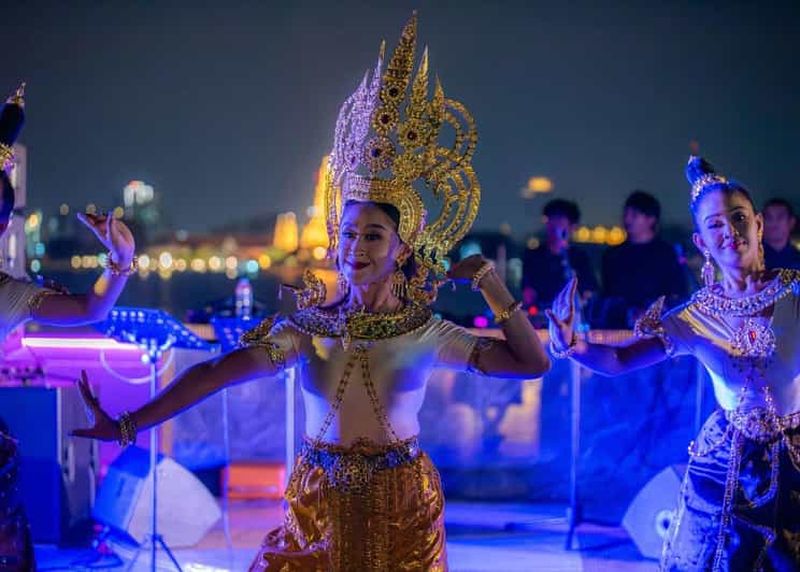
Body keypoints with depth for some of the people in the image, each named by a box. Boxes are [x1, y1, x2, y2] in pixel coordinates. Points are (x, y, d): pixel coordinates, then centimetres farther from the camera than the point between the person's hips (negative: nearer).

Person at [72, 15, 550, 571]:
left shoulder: (427, 332, -7)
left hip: (401, 510, -1)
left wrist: (490, 282, -12)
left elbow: (534, 362, -9)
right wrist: (128, 426, -25)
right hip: (319, 506, 1)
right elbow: (217, 372, -17)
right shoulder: (308, 326, -5)